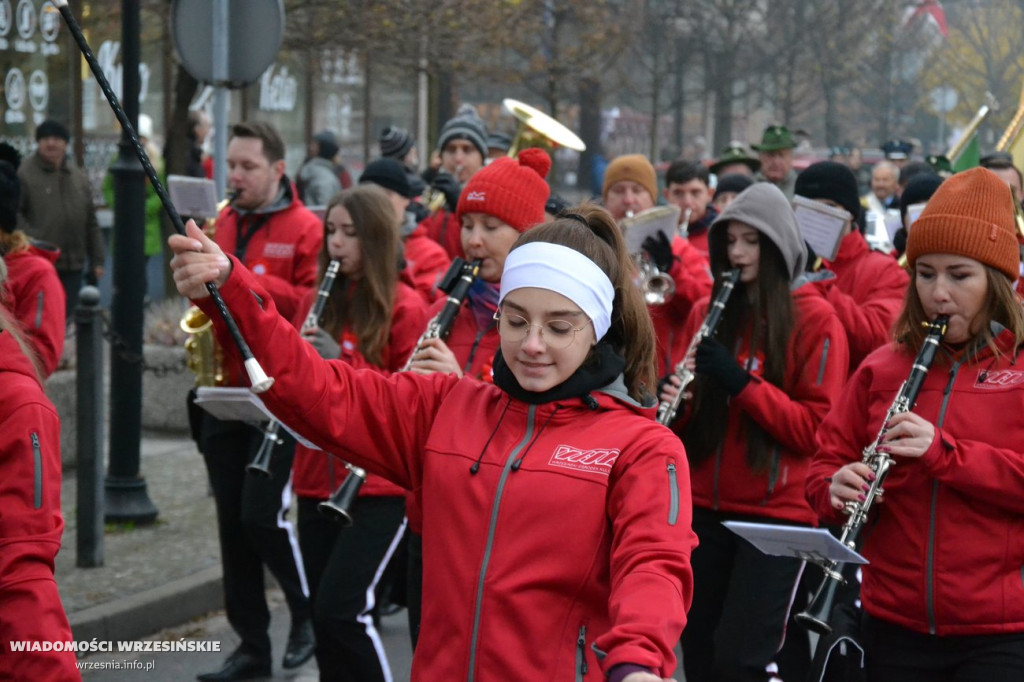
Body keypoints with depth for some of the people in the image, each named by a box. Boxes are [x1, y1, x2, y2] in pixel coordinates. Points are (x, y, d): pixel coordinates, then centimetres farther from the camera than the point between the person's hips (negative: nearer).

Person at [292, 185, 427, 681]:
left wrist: (343, 360, -19)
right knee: (322, 610, 7)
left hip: (378, 485, -6)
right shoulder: (320, 303, 12)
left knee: (341, 608, -14)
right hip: (319, 480, 6)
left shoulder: (402, 307, -5)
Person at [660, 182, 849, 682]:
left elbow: (817, 428, -11)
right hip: (706, 508, 5)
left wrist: (741, 382, -21)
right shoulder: (707, 313, 10)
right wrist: (673, 403, -8)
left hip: (777, 513, -5)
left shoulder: (813, 318, -5)